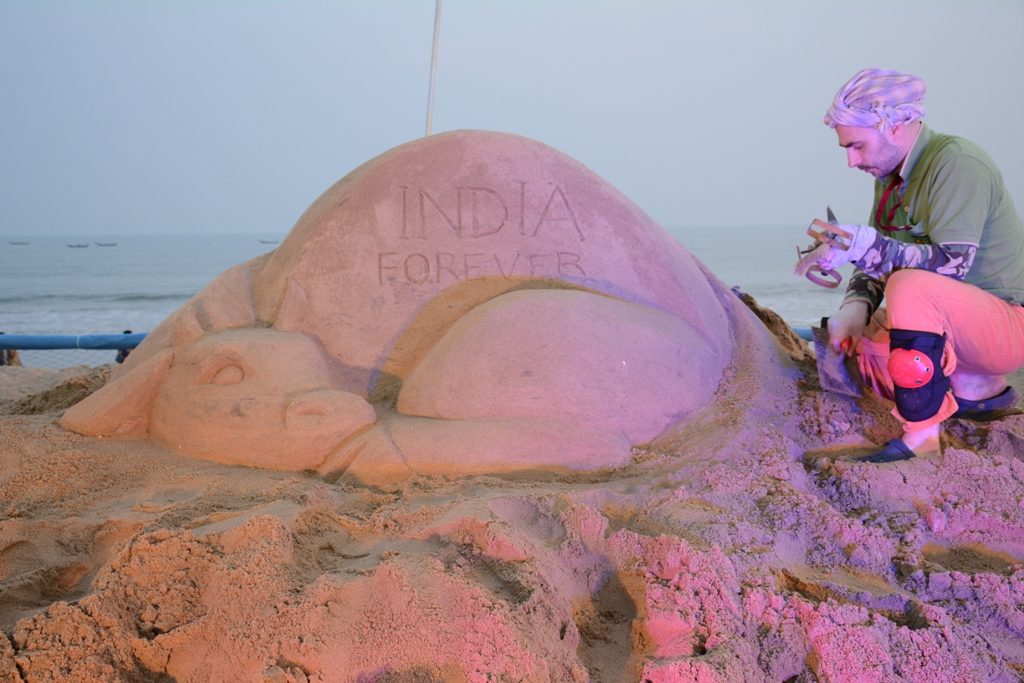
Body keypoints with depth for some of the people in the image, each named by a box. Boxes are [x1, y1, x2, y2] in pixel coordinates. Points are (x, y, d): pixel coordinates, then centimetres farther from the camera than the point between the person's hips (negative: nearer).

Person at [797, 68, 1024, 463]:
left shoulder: (957, 163, -20)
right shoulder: (891, 175, 7)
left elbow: (951, 264, -29)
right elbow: (879, 258, 7)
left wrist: (862, 245, -37)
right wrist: (857, 305, -13)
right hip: (949, 325, 9)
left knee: (911, 287, -34)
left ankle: (921, 435, -25)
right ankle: (977, 388, 8)